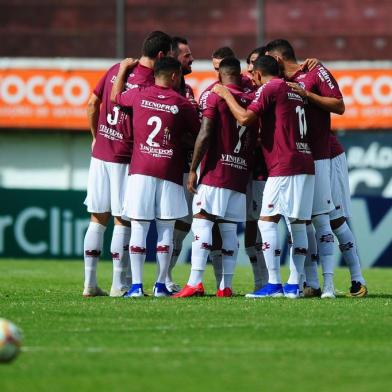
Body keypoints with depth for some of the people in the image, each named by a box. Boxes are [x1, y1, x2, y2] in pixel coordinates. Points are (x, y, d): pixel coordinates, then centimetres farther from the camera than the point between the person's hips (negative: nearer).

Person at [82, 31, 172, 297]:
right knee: (123, 221, 0)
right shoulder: (151, 84, -14)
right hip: (126, 158, -6)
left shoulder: (116, 70, 7)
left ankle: (90, 283, 10)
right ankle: (119, 285, 2)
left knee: (98, 219, 9)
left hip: (100, 154, 6)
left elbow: (93, 103, 12)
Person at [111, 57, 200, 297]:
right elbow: (199, 134, 6)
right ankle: (161, 285, 4)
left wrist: (123, 69, 36)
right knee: (166, 229, 5)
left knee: (139, 228, 1)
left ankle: (136, 285, -4)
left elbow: (115, 96, 24)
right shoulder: (182, 104, 0)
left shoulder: (139, 95, 4)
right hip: (170, 173, -1)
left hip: (140, 171, 1)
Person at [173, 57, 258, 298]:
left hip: (215, 172, -5)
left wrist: (193, 169, -6)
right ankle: (226, 286, 5)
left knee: (202, 222, -8)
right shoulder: (252, 100, 11)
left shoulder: (216, 98, -4)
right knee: (229, 229, 7)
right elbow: (253, 141, 14)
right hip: (241, 173, 5)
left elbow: (205, 136, -10)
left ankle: (195, 282, -18)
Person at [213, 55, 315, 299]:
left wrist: (227, 96, 1)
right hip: (306, 164, 8)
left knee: (268, 221, -5)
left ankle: (274, 284, -10)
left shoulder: (269, 88, -3)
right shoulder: (294, 91, 22)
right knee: (298, 224, 6)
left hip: (284, 167, -8)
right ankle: (294, 285, 5)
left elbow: (245, 118, -11)